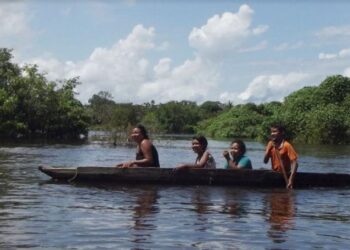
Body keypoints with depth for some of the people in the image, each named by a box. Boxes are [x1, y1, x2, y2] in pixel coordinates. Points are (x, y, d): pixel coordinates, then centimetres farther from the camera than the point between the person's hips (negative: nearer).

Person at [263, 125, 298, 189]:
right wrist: (269, 148, -11)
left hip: (284, 176, -6)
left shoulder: (287, 145, -15)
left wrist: (291, 179, -32)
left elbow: (294, 163, -21)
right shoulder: (271, 144, 4)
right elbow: (265, 161, 0)